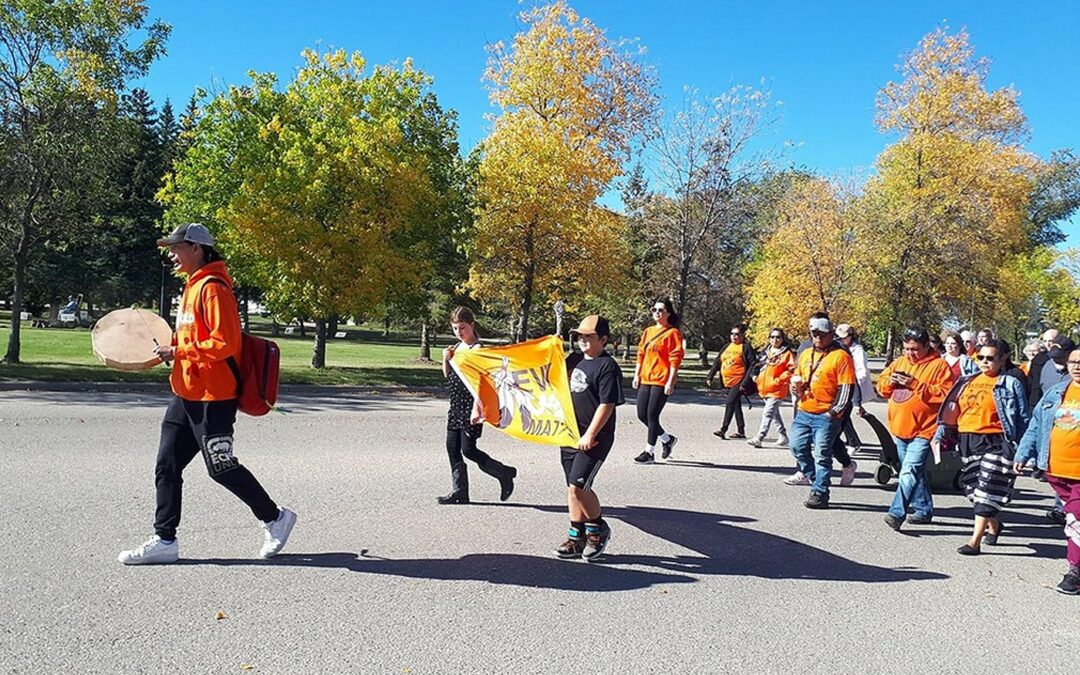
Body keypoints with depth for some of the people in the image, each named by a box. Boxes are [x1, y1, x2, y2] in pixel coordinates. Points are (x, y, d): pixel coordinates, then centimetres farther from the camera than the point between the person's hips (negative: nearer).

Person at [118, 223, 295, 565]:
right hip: (186, 395, 10)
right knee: (167, 466, 9)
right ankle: (164, 540, 17)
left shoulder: (213, 288, -15)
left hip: (212, 398, -10)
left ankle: (275, 517, 15)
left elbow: (224, 343, -23)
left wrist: (178, 351, -18)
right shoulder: (192, 287, 17)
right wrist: (170, 349, 10)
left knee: (221, 467, -2)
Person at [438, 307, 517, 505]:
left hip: (470, 405, -8)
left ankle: (505, 473, 12)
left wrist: (476, 408, -26)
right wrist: (446, 359, 0)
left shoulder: (477, 349, -12)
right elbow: (448, 375, 20)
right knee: (452, 447, 6)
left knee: (468, 449, -7)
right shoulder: (456, 347, 12)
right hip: (456, 405, 8)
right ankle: (460, 492, 14)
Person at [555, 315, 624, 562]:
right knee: (573, 488, 11)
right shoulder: (577, 359, 10)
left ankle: (599, 529, 10)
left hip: (594, 438, -8)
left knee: (577, 486, -12)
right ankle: (577, 537, 22)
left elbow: (607, 405, -17)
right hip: (570, 434, 8)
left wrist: (590, 435, -19)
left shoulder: (607, 367, -13)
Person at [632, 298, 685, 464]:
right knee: (642, 414, 7)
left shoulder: (673, 332, -6)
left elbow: (675, 358, -11)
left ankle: (649, 451, 6)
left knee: (652, 414, -6)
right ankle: (667, 439, 26)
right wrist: (637, 375, 11)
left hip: (662, 381, -7)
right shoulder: (648, 331, 14)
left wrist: (670, 382, -16)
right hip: (645, 380, 7)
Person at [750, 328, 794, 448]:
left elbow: (790, 370, -12)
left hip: (777, 390, -8)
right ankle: (783, 436, 32)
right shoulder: (766, 352, 15)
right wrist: (759, 380, 12)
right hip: (764, 388, 8)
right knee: (775, 414, 18)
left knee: (767, 413, -13)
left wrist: (778, 380, -17)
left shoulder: (787, 353, -6)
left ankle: (759, 438, -14)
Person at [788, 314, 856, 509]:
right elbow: (796, 376, 28)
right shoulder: (805, 354, 15)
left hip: (826, 416, -7)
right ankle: (816, 479, 24)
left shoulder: (841, 356, -6)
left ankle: (820, 494, 3)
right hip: (803, 412, 7)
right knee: (797, 447, 5)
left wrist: (834, 412, -14)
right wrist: (795, 387, 5)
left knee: (822, 454, -5)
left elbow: (846, 388, -10)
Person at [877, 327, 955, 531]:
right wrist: (890, 381, -6)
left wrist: (917, 385, -21)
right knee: (916, 472, 19)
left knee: (909, 472, -16)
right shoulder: (899, 362, 12)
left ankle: (897, 513, -19)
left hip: (923, 431, -7)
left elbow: (945, 394, -15)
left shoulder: (939, 365, -6)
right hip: (899, 428, 7)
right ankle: (923, 510, 31)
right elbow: (881, 386, 16)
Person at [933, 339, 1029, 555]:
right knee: (973, 488, 13)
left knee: (986, 491, -7)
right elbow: (952, 411, 16)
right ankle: (994, 526, 38)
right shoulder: (967, 381, 14)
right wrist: (940, 435, 9)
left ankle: (975, 542, -4)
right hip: (967, 441, 6)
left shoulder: (1010, 384, -2)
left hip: (994, 443, -6)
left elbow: (1021, 419, -4)